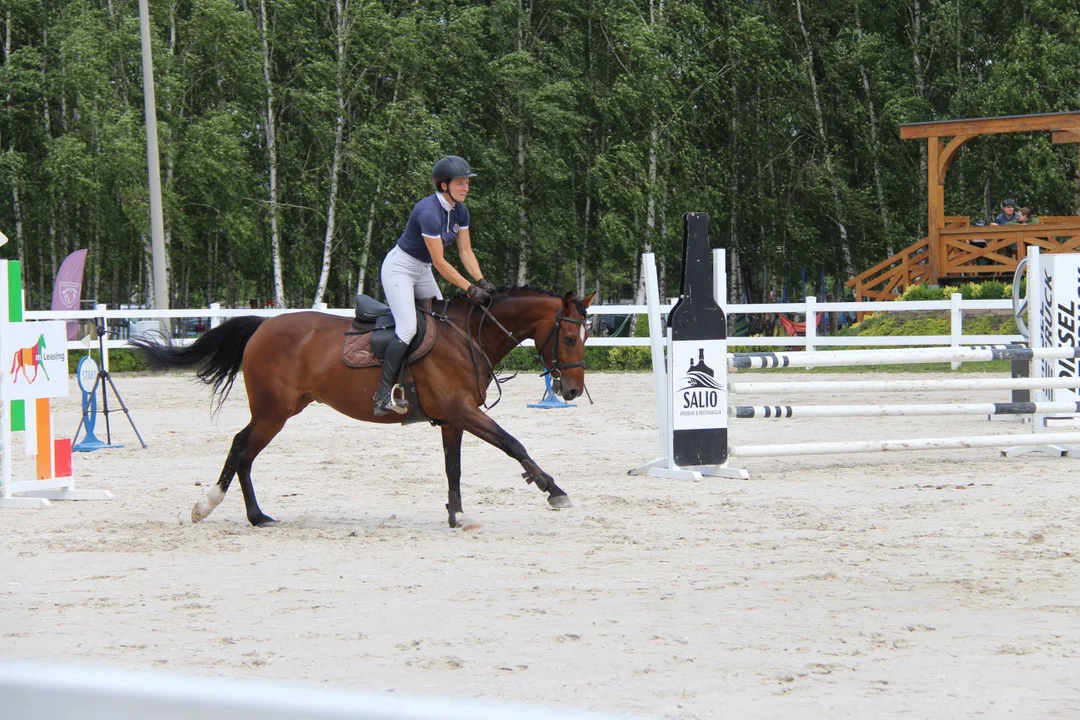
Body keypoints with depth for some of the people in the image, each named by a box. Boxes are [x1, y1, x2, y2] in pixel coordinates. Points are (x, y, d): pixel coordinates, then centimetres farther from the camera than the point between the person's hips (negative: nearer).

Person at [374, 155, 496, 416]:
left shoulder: (460, 211, -1)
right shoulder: (429, 211, -29)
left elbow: (466, 251, 1)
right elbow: (439, 262, -27)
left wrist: (482, 281, -13)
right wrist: (470, 289, -25)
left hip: (422, 270, 10)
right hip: (399, 268, -10)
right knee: (407, 328, -22)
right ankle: (383, 394, -22)